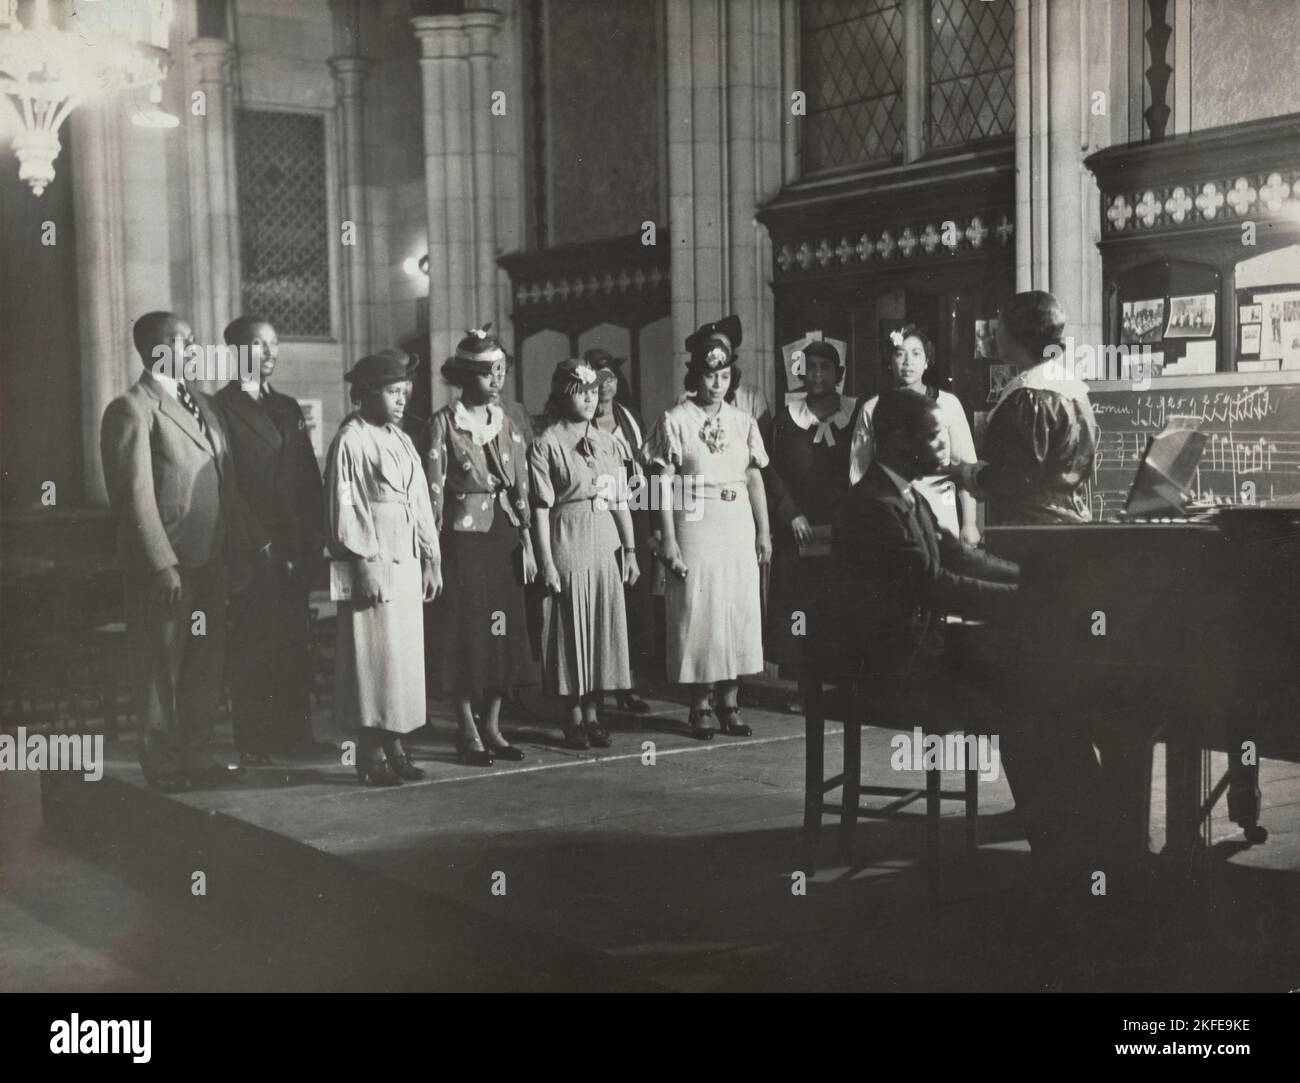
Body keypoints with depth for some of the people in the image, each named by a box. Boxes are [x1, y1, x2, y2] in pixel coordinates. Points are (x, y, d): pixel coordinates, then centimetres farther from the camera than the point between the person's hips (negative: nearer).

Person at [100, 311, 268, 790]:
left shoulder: (201, 404, 15)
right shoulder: (132, 409, -11)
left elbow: (225, 484, 18)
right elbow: (136, 495, -16)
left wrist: (254, 540, 12)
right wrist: (162, 565, -20)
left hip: (210, 561, 8)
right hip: (165, 567, -8)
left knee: (206, 663, 13)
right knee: (160, 668, 3)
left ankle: (195, 756, 25)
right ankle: (164, 765, 14)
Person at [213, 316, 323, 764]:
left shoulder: (288, 408, 17)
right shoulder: (220, 408, -5)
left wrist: (314, 535, 7)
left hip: (294, 549, 6)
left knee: (294, 645, 9)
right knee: (252, 647, -1)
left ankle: (294, 734, 17)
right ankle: (252, 742, 5)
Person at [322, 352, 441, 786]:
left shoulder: (401, 441, 14)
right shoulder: (350, 440, -8)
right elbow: (342, 507, -11)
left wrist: (430, 559, 12)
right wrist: (364, 564, -16)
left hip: (407, 563, 7)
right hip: (372, 563, -7)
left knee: (405, 653, 7)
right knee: (373, 654, -4)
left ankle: (393, 745, 14)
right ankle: (369, 754, 2)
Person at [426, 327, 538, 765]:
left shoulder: (505, 421, 9)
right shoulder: (445, 422, -6)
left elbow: (521, 486, 10)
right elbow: (434, 490, -8)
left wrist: (526, 542, 7)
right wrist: (432, 546, -11)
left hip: (504, 535, 5)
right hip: (464, 536, -5)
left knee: (505, 631, 7)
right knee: (466, 631, -1)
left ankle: (492, 726, 18)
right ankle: (467, 731, 9)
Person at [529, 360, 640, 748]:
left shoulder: (607, 443, 11)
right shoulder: (545, 445, -5)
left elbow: (620, 501, 12)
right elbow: (540, 508, -9)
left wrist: (630, 549, 7)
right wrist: (546, 562, -13)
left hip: (606, 544, 5)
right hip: (567, 542, -5)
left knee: (604, 627, 7)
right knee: (570, 629, 1)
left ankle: (592, 712, 16)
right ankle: (574, 715, 11)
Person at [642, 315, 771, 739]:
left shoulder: (743, 422, 10)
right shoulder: (675, 421, -2)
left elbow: (755, 479, 12)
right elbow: (665, 484, -6)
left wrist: (764, 531, 7)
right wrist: (668, 539, -11)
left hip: (738, 527, 4)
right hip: (695, 527, -4)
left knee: (739, 613, 4)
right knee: (696, 615, -1)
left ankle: (729, 701, 13)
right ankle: (699, 706, 8)